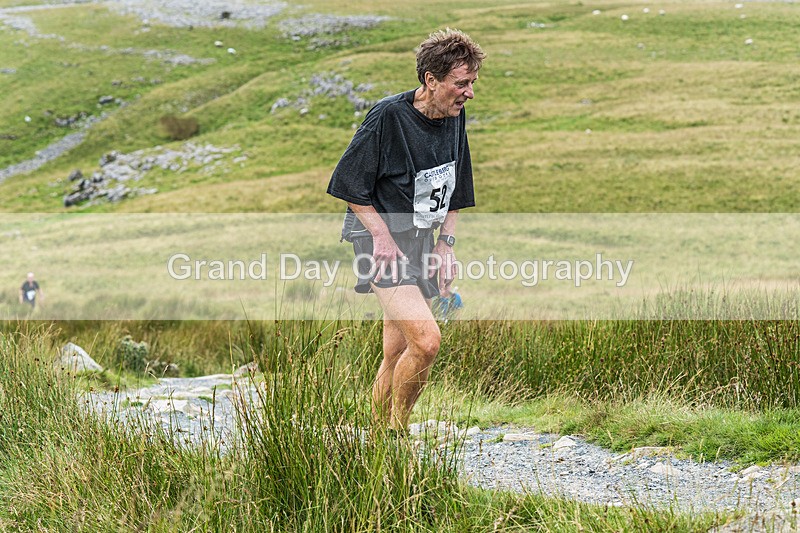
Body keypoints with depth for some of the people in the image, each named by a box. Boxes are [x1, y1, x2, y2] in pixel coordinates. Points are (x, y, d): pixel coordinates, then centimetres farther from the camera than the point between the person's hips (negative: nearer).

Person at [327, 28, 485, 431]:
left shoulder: (454, 118, 5)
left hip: (420, 244, 7)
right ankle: (397, 431, -4)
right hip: (382, 242, -7)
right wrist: (382, 236, -17)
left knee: (397, 355, 10)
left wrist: (446, 241, 7)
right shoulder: (388, 116, -17)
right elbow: (349, 185, -11)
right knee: (426, 340, -22)